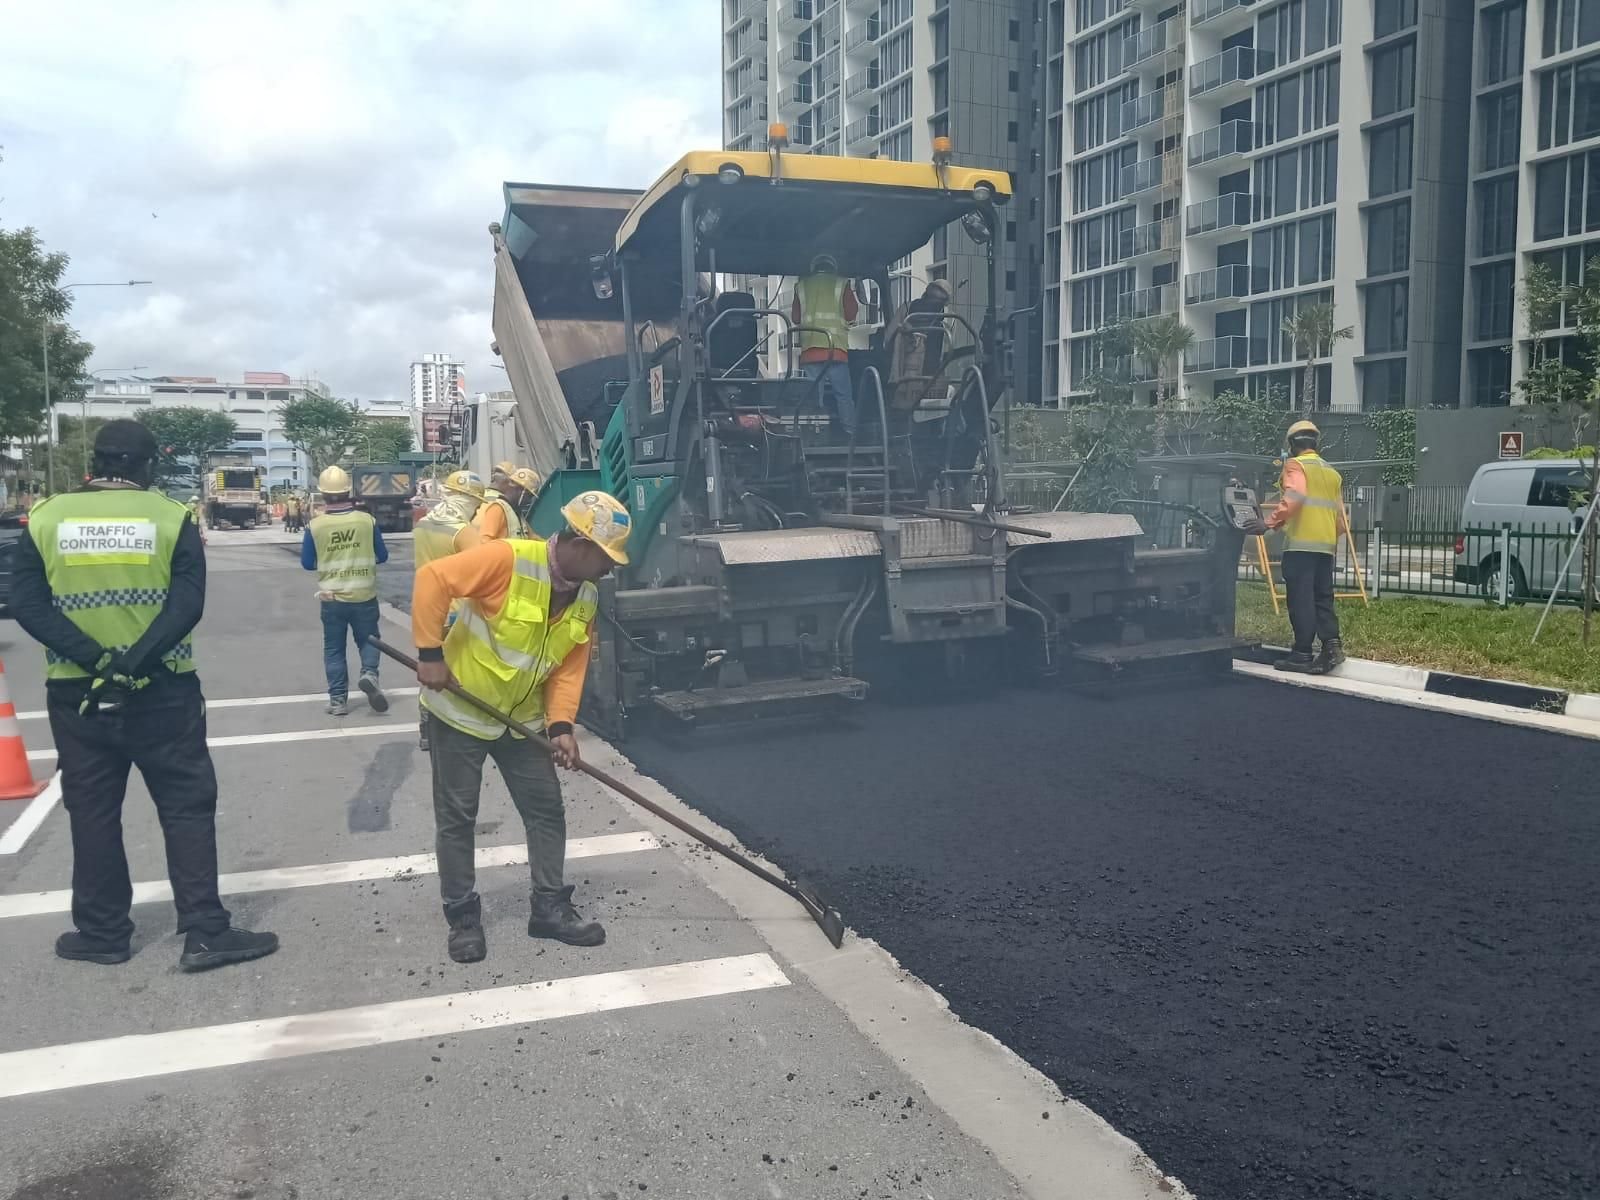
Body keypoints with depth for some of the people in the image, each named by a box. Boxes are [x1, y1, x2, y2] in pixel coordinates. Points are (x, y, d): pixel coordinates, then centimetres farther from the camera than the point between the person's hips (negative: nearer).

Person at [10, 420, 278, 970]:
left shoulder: (46, 518, 2)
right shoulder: (171, 517, -3)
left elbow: (28, 605, -7)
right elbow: (187, 605, -15)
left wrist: (94, 659, -16)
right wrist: (134, 662, -19)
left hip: (76, 693, 2)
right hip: (163, 693, -2)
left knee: (92, 813, 13)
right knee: (187, 807, 5)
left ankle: (102, 933, 23)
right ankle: (205, 933, 5)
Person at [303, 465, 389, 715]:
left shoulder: (315, 525, -8)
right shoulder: (367, 520, -8)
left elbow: (307, 563, 1)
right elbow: (382, 556, 2)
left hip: (331, 598, 0)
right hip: (364, 595, 0)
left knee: (334, 648, 11)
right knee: (368, 639, 16)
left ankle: (338, 700, 12)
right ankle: (369, 674, -10)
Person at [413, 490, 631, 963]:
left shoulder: (586, 599, -2)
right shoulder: (508, 559, -26)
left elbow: (570, 667, -1)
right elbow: (432, 580, -28)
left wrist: (560, 724, -13)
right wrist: (431, 653, -26)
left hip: (522, 718, 7)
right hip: (460, 708, -6)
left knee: (547, 810, 8)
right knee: (456, 817, 4)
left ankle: (551, 907, 21)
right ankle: (462, 916, 19)